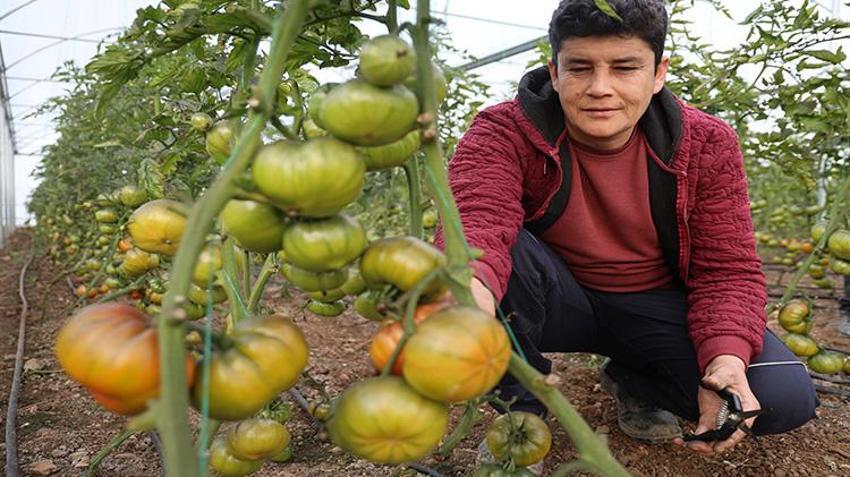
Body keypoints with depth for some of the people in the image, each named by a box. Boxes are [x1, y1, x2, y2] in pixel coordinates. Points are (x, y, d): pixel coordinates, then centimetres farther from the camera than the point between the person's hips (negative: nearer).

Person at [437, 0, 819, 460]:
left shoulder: (707, 144, -10)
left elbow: (727, 269, -10)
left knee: (787, 398, -18)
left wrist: (727, 357, -31)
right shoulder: (504, 133, -18)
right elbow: (477, 218, -38)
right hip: (559, 302, -2)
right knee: (502, 248, -34)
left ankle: (630, 380, 10)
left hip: (658, 308, 3)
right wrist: (469, 288, -64)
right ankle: (521, 408, -10)